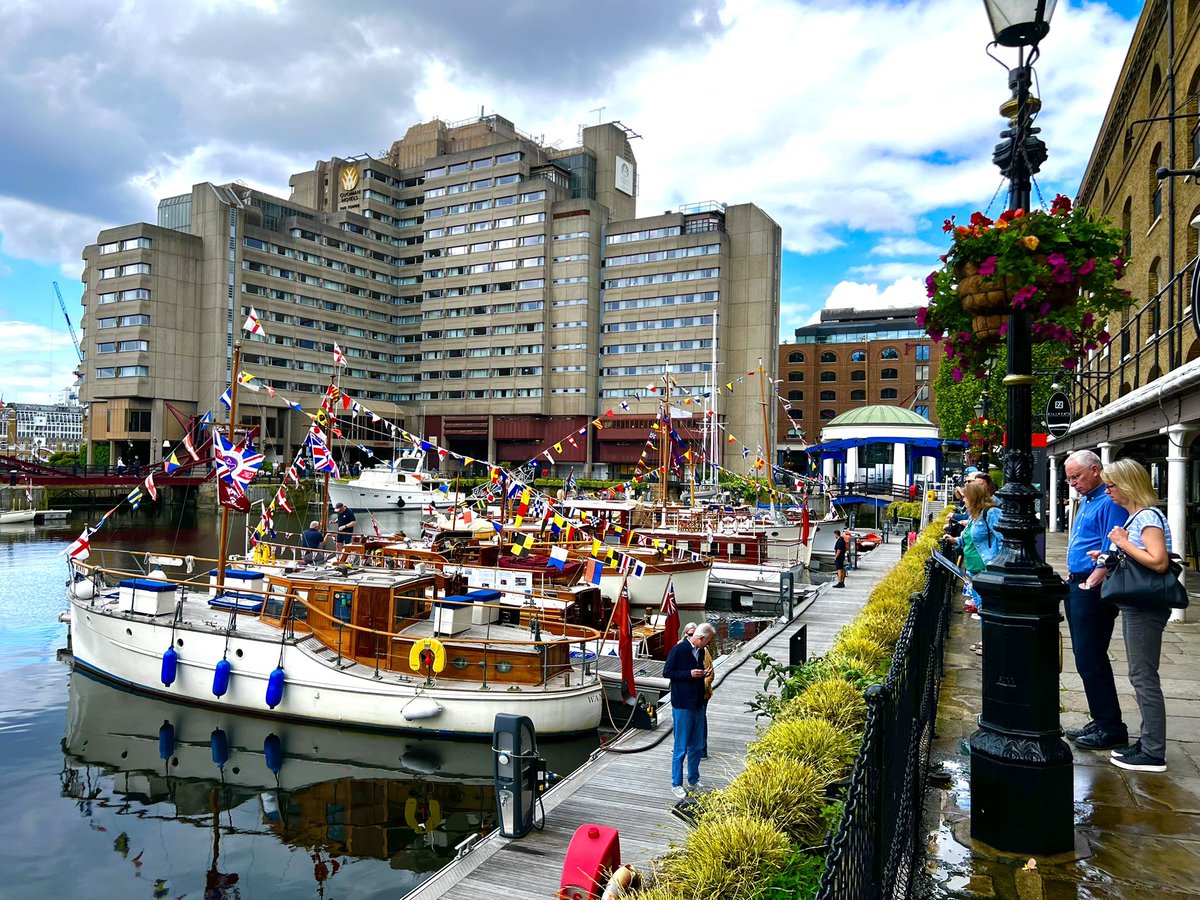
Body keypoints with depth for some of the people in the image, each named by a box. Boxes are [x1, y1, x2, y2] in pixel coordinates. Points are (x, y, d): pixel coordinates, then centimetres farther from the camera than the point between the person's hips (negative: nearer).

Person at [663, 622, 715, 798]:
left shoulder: (700, 651, 7)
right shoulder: (678, 650, -15)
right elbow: (666, 672, -13)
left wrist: (703, 674, -1)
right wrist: (689, 674, -21)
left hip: (698, 704, 7)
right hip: (682, 705, -7)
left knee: (697, 746, 15)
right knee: (681, 747, 1)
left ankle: (693, 780, 30)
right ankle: (676, 784, 13)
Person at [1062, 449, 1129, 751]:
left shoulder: (1109, 503, -15)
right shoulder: (1086, 501, 17)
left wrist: (1093, 583, -25)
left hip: (1092, 590, -10)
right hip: (1076, 586, 10)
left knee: (1090, 660, -6)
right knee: (1086, 659, 15)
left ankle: (1112, 728, 5)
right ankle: (1101, 721, 24)